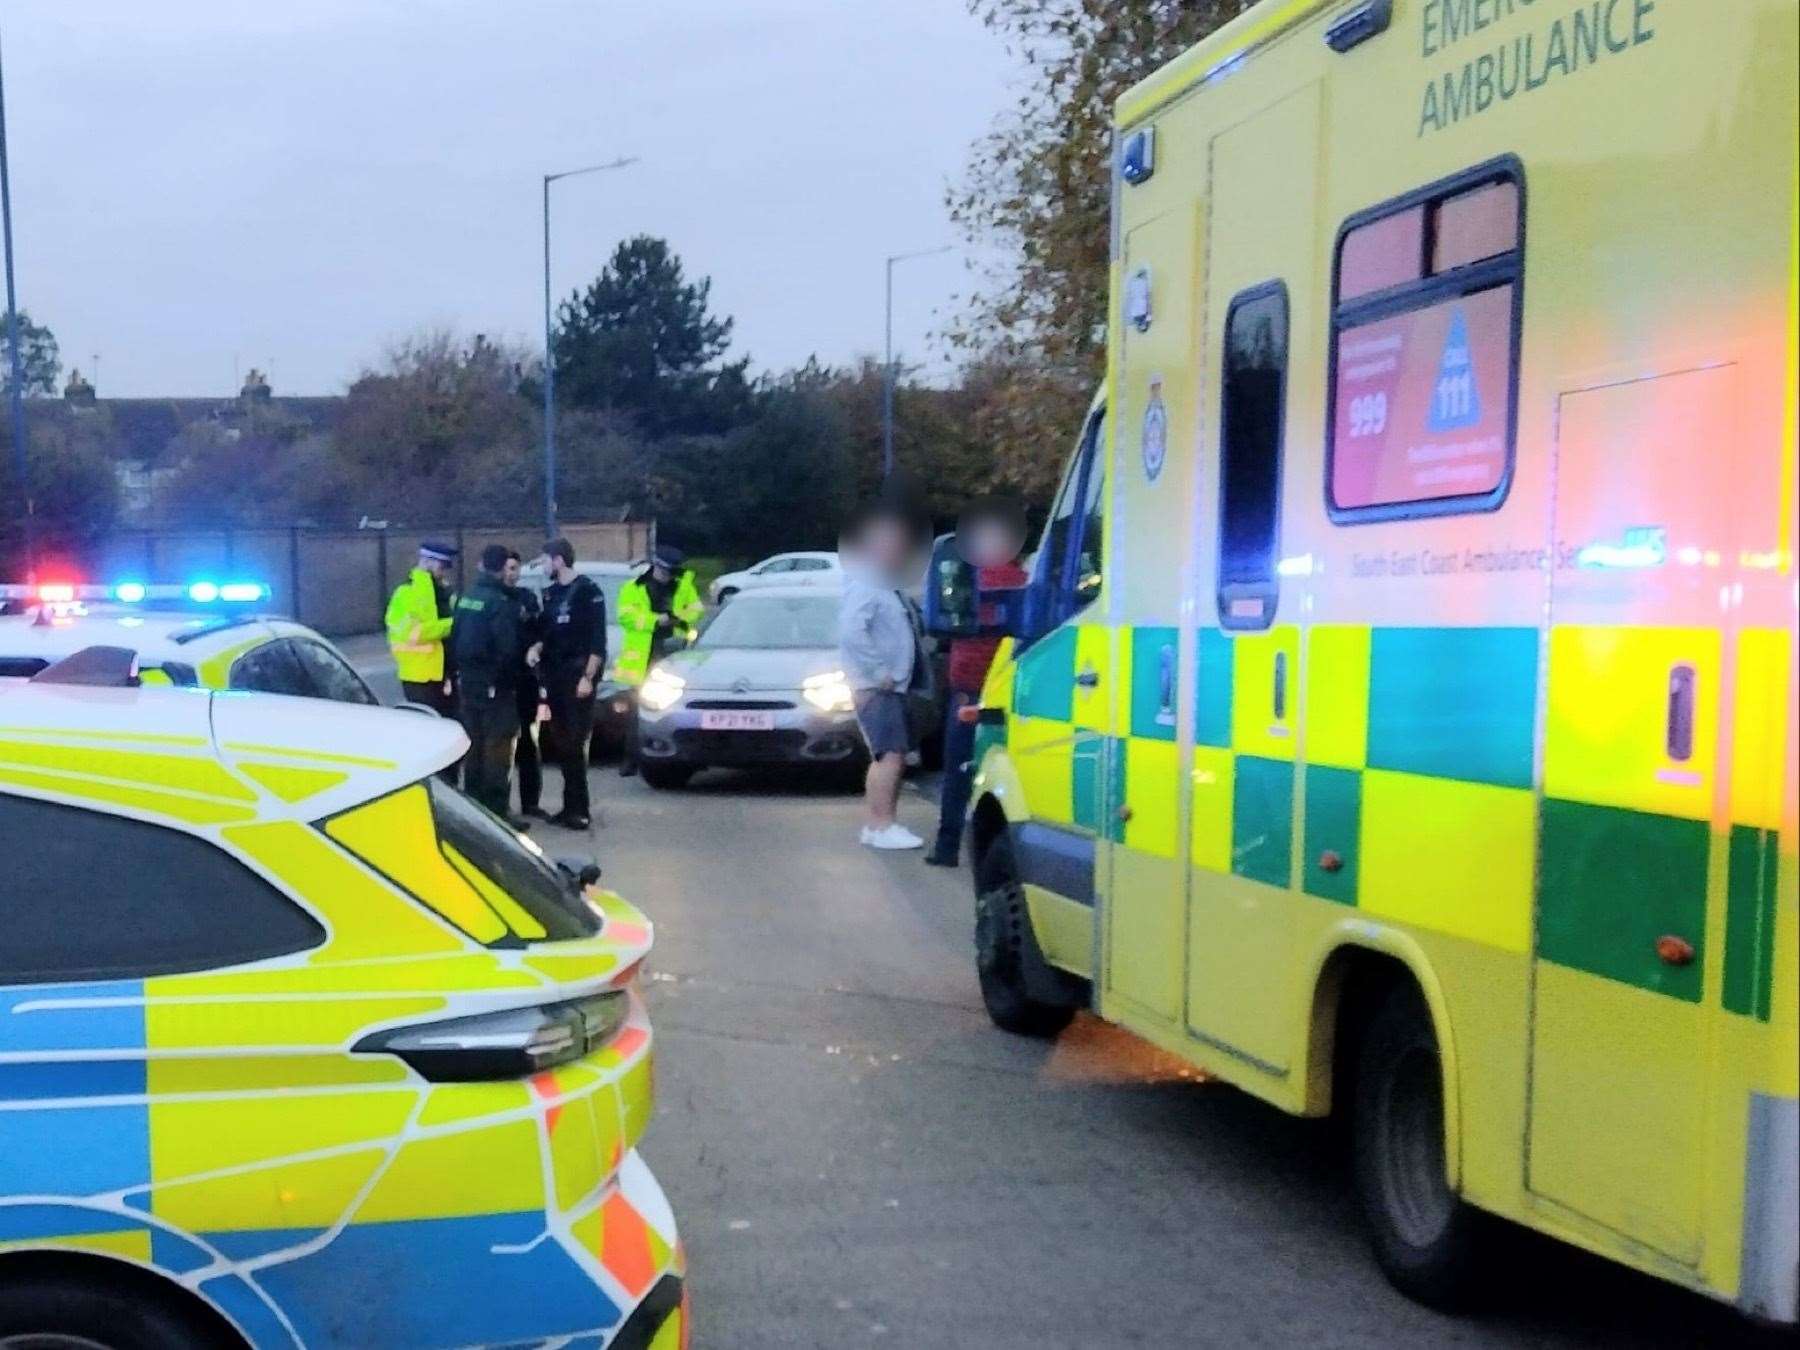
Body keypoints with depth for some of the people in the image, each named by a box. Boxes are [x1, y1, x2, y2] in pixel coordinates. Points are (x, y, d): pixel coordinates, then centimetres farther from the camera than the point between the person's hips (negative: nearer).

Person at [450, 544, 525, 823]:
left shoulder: (465, 598, 7)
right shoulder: (500, 602, -18)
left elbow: (454, 639, 11)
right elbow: (508, 648, -20)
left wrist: (460, 669, 17)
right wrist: (510, 677, -5)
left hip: (468, 682, 8)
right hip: (494, 685, -8)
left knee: (473, 745, 16)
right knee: (497, 748, -3)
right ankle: (496, 811, -3)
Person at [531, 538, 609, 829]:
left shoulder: (588, 591, -7)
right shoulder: (550, 593, 15)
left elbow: (598, 639, -11)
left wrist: (588, 677, -16)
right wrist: (538, 647, -2)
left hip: (578, 676, -7)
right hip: (555, 676, 7)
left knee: (575, 744, -9)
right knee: (560, 743, 5)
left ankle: (578, 810, -6)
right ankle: (571, 806, 11)